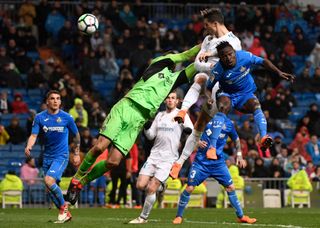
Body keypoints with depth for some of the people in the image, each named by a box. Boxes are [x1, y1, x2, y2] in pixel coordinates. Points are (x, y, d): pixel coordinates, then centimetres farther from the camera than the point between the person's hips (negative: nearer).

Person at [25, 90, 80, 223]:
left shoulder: (66, 117, -4)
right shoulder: (40, 117, -1)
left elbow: (76, 135, 9)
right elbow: (34, 135, -9)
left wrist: (76, 154, 11)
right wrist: (28, 147, -29)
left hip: (61, 156, -4)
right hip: (47, 156, 4)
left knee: (49, 180, -24)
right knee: (50, 189, 5)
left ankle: (63, 206, -5)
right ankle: (65, 213, 21)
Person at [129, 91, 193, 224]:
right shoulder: (160, 115, 14)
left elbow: (191, 133, -4)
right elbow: (150, 136, 13)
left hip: (168, 159, -5)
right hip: (154, 156, 5)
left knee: (151, 189, -12)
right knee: (140, 185, -6)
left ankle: (143, 218, 2)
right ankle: (159, 186, 24)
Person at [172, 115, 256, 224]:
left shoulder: (228, 123, 2)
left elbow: (236, 139, 18)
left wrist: (239, 156, 15)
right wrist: (198, 142, -13)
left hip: (218, 163, 2)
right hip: (201, 161, -2)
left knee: (230, 188, 0)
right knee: (189, 188, -7)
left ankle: (241, 216, 14)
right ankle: (178, 216, 8)